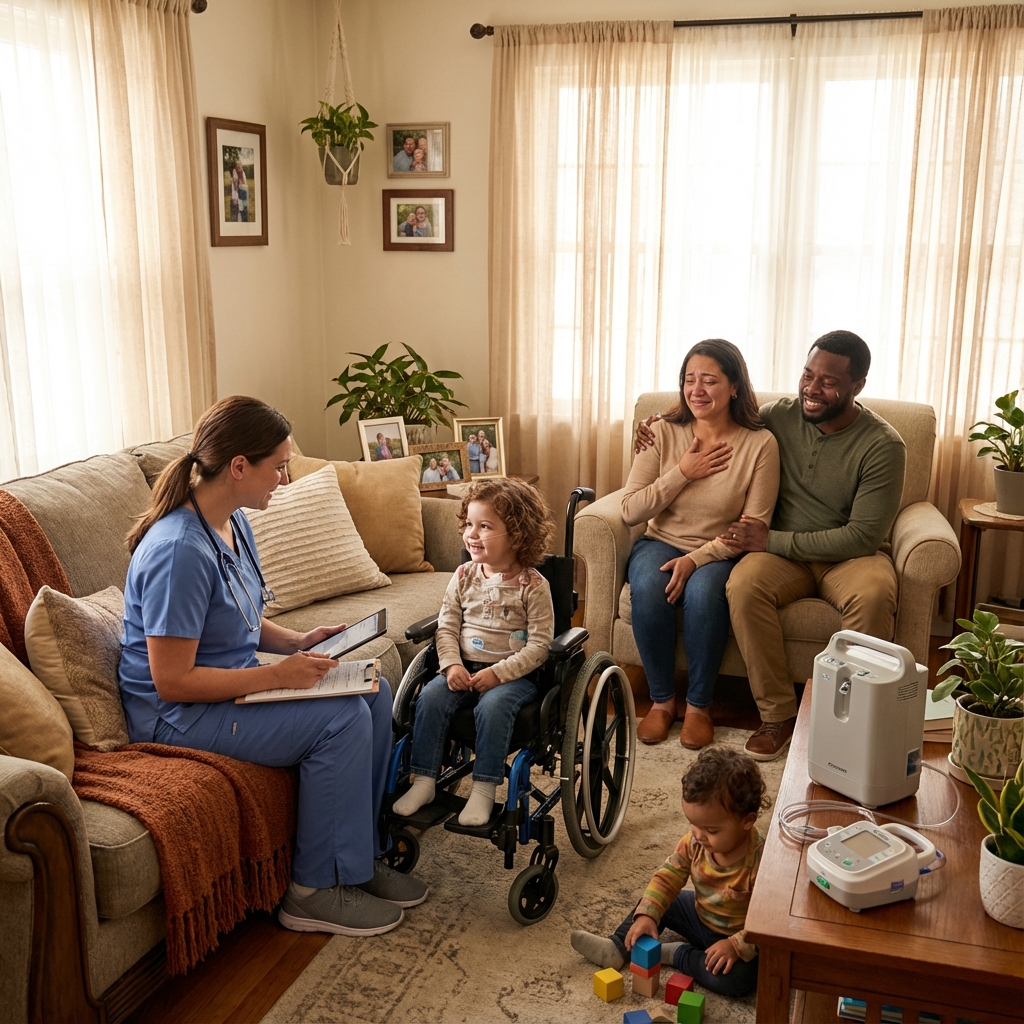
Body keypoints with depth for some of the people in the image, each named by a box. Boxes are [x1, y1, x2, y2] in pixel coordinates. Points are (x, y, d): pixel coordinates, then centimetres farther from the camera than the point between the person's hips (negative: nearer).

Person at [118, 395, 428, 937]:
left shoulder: (234, 523, 4)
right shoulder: (179, 551, -27)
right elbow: (172, 682, -26)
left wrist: (296, 641, 1)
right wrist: (277, 675, -25)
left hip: (234, 685, 10)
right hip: (178, 716, -10)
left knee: (374, 694, -1)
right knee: (341, 720, -22)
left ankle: (359, 855, 12)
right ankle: (315, 891, -6)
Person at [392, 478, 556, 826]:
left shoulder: (533, 585, -8)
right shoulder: (464, 576, 5)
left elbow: (539, 645, -11)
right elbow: (446, 627, 6)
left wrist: (497, 673, -20)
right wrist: (452, 665, -13)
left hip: (512, 674, -4)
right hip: (464, 669, 4)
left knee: (492, 706, -33)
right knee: (430, 697, -21)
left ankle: (483, 790, -20)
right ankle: (424, 781, -11)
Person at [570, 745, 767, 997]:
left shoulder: (761, 859, -34)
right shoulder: (694, 843, -16)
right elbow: (667, 877, -11)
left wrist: (736, 946, -35)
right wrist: (646, 915, -24)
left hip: (738, 936, -6)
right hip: (701, 917, 6)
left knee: (738, 979, -30)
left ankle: (676, 955, -11)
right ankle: (617, 948, 7)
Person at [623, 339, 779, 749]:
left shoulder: (759, 443, -8)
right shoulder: (664, 432, -2)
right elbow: (630, 511, -6)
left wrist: (696, 558, -23)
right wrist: (683, 472, -14)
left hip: (719, 553, -2)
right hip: (661, 544, 2)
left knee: (703, 591, -34)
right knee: (648, 588, -31)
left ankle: (699, 704, -12)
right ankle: (661, 700, -9)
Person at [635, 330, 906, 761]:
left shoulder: (882, 446, -13)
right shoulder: (780, 415, -2)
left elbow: (863, 535, -17)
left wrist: (772, 540, -20)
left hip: (848, 555, -2)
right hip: (782, 552, 3)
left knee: (873, 596, -36)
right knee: (744, 586, -31)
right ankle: (778, 713, -17)